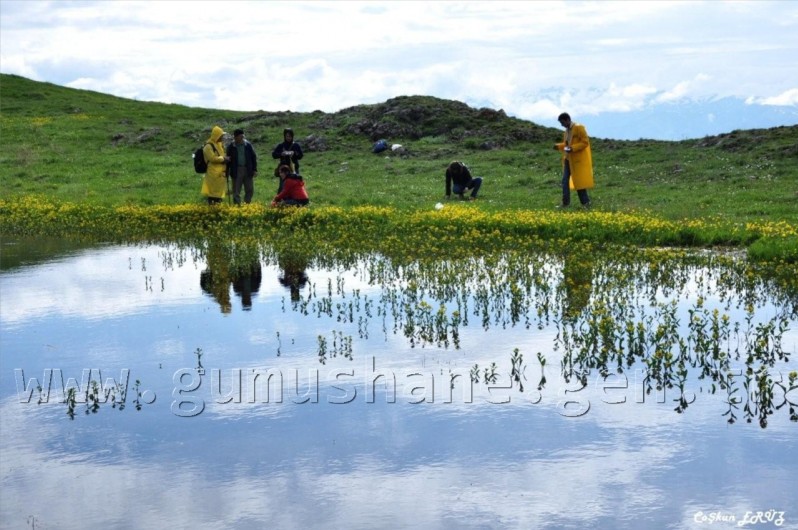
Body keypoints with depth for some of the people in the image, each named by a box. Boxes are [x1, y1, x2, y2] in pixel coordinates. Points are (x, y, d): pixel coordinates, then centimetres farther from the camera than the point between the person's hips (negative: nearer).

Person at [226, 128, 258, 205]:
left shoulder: (248, 145, 1)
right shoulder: (231, 147, -1)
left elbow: (254, 157, 5)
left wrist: (255, 169, 1)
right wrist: (226, 172, 0)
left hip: (248, 170, 1)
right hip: (236, 171, -1)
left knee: (250, 190, 6)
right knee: (236, 191, 3)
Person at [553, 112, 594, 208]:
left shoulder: (579, 128, -11)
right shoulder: (567, 130, 12)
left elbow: (585, 142, -15)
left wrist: (573, 148, -24)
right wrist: (558, 146, 5)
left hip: (578, 159, -8)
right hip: (568, 159, 8)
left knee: (579, 181, -3)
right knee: (565, 180, 3)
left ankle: (586, 202, 6)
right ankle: (566, 202, 7)